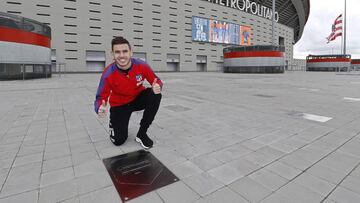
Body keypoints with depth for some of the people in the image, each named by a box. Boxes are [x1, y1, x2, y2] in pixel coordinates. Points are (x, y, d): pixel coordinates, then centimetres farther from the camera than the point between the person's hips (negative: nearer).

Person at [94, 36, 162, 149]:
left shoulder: (141, 65, -23)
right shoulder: (108, 74, -26)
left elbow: (157, 81, -11)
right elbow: (100, 98, -18)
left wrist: (157, 87, -37)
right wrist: (100, 109, -43)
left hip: (138, 99, 2)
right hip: (119, 105, -2)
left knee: (155, 95, -31)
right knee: (119, 140, -12)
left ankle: (141, 134, -13)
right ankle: (113, 123, 27)